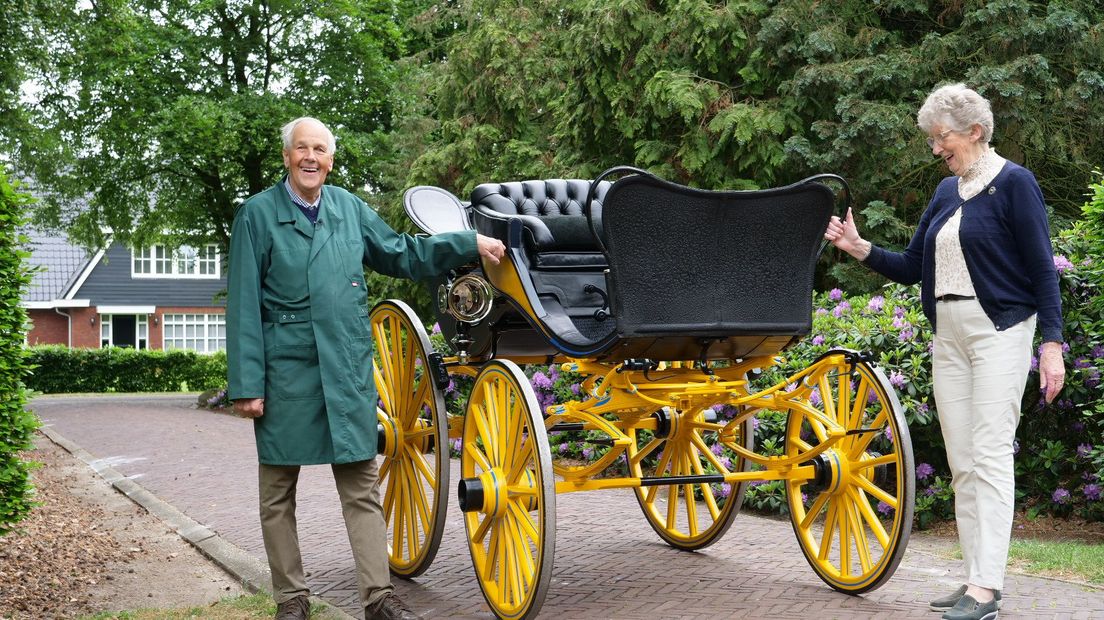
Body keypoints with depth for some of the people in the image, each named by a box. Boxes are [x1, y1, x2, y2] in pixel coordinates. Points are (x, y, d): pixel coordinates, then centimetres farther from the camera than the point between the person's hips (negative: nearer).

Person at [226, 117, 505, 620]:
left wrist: (471, 243, 14)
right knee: (278, 494, 6)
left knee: (362, 487, 4)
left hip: (349, 370, 3)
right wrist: (246, 384, -9)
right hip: (285, 374, -3)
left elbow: (401, 254, 21)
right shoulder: (257, 214, -1)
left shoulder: (350, 208, 10)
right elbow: (243, 305, -4)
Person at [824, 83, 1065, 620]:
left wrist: (1052, 344, -14)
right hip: (948, 334, 8)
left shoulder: (1013, 183, -6)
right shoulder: (946, 192, 14)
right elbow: (912, 267, 16)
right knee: (961, 461, 7)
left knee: (990, 455, -10)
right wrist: (860, 249, 2)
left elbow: (1042, 269, -9)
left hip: (999, 329, -7)